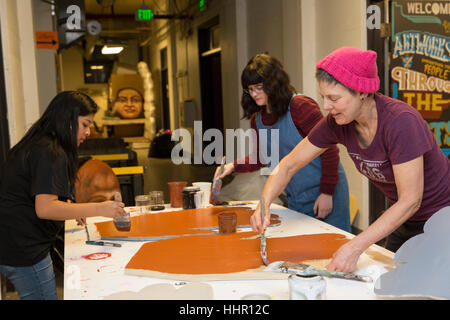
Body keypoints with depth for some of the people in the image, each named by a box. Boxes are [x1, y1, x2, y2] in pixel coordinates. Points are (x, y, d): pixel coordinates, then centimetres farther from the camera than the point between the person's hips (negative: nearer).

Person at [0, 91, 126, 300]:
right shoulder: (51, 153, -17)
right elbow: (44, 208, -25)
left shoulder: (34, 144, 15)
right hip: (24, 249, -10)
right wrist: (99, 209, -23)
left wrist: (70, 210, 15)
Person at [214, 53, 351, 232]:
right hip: (295, 200, 6)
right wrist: (233, 166, -2)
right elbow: (259, 158, 16)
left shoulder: (300, 107, -17)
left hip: (326, 194, -6)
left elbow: (329, 149, -16)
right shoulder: (258, 119, 4)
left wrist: (327, 193, -17)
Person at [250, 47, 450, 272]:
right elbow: (289, 165, -5)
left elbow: (410, 201, -31)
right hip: (405, 220, 6)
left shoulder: (401, 122, -32)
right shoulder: (337, 123, -13)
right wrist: (264, 205, -22)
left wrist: (355, 247, -37)